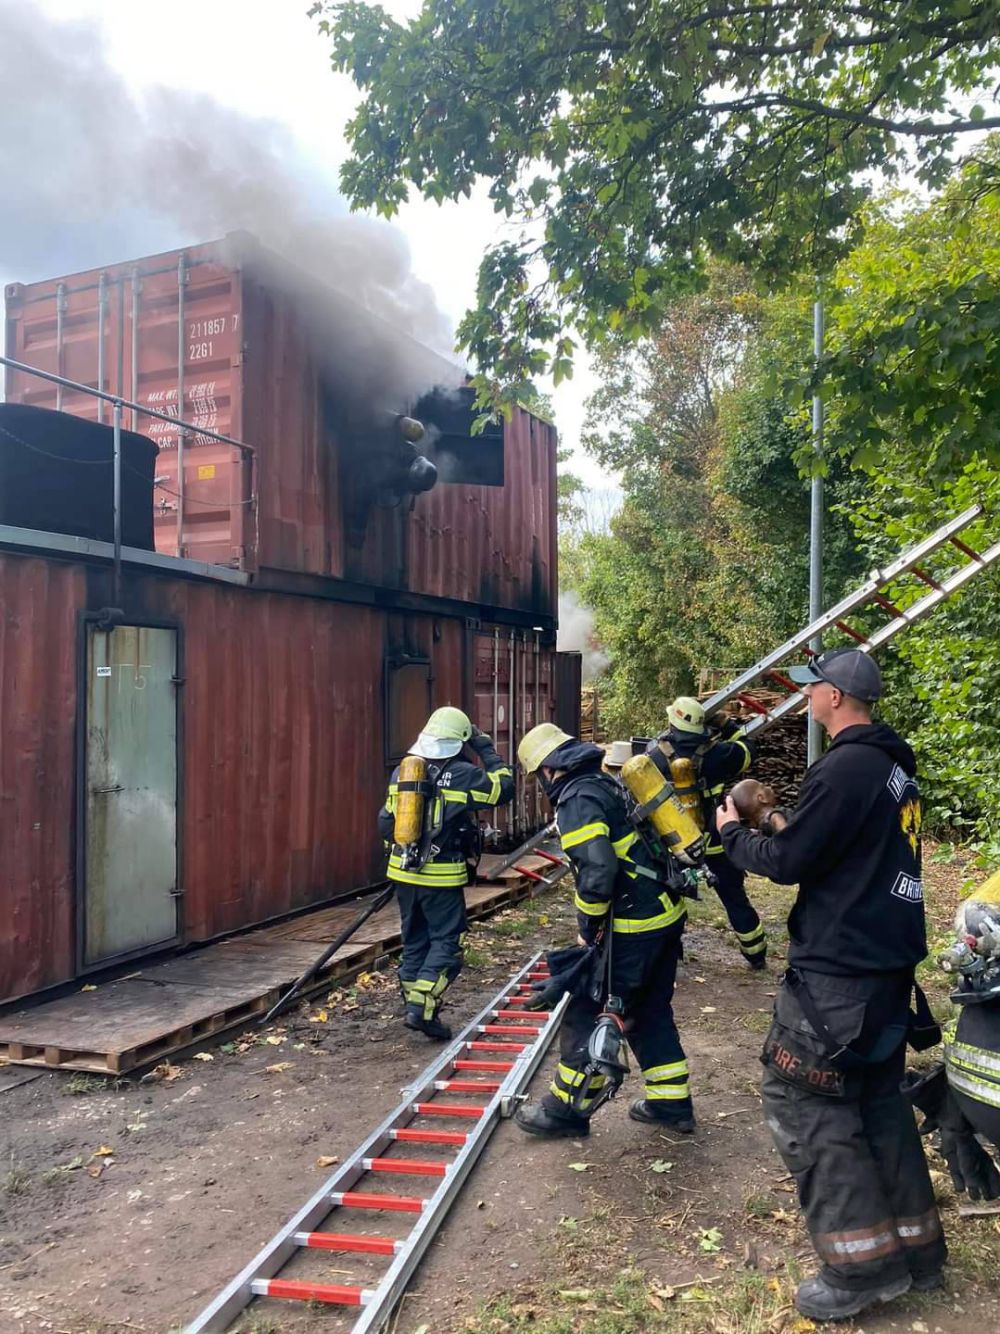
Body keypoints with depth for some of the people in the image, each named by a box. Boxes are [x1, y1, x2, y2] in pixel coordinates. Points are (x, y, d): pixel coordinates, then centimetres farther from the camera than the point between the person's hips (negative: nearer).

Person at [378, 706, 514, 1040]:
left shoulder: (401, 772, 6)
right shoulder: (462, 774, -12)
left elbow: (386, 822, 12)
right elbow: (504, 788, -1)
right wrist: (486, 750, 6)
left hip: (403, 873, 6)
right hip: (442, 876, -6)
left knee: (414, 941, 17)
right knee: (446, 942, 3)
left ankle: (414, 1005, 23)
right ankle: (422, 1006, -6)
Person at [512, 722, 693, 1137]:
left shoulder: (577, 800, -16)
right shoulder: (613, 778, 11)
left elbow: (598, 870, -27)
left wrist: (588, 928, -12)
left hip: (632, 925, -9)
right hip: (668, 911, 9)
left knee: (586, 1011, 5)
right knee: (650, 1010, 21)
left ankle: (568, 1107, 16)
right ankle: (671, 1101, 29)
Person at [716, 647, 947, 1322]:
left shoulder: (846, 767, -20)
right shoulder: (896, 766, 10)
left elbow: (786, 862, -18)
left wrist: (732, 831, -1)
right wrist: (785, 830, 16)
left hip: (838, 970, -9)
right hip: (888, 962, 9)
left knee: (802, 1096, 0)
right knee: (880, 1095, 17)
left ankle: (863, 1264, 3)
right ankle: (916, 1247, 26)